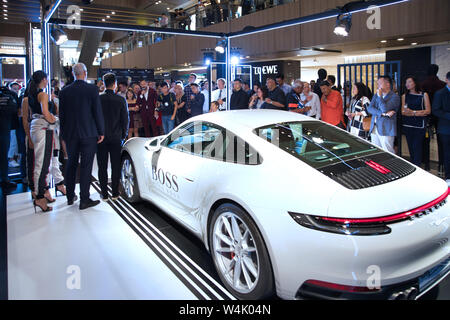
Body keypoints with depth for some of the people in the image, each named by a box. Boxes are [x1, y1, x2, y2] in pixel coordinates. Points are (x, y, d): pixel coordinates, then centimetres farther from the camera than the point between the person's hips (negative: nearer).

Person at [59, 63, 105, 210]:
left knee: (71, 164, 15)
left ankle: (70, 197, 24)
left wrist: (63, 133, 16)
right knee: (86, 166, 0)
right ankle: (84, 199, 2)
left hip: (70, 134, 4)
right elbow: (98, 112, -9)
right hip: (88, 134, -4)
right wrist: (101, 132, -2)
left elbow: (61, 114, 7)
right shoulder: (92, 89, -8)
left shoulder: (64, 91, 3)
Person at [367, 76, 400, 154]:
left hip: (386, 130, -6)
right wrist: (383, 114, -13)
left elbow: (384, 109, -20)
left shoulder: (394, 97, -6)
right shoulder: (376, 95, 15)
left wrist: (379, 96, -10)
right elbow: (370, 108, 0)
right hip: (374, 129, 6)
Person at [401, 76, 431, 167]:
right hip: (407, 125, 3)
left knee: (417, 148, -10)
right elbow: (403, 112, 3)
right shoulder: (405, 96, 11)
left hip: (420, 125, -3)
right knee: (411, 147, 5)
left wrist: (413, 112, -12)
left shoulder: (424, 95, 5)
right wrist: (420, 113, -9)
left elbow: (428, 111, -1)